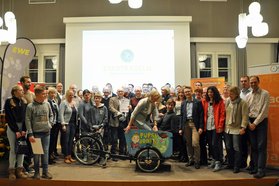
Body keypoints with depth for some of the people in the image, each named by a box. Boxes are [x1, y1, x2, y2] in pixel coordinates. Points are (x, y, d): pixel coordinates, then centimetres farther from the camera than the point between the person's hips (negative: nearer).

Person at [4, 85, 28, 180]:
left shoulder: (24, 102, 7)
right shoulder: (9, 102, -4)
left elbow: (26, 117, 3)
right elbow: (9, 118, -7)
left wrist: (24, 130, -8)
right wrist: (16, 130, -11)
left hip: (22, 128, 3)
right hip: (12, 128, -3)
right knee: (13, 149, 0)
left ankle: (19, 170, 12)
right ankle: (11, 171, 9)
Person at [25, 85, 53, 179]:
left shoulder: (47, 104, 3)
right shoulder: (30, 106, -8)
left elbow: (51, 115, 17)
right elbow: (28, 120, -8)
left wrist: (50, 123, 3)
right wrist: (30, 134, -12)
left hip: (46, 132, 3)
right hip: (36, 133, -3)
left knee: (45, 152, 9)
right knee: (37, 153, 4)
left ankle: (45, 171, 19)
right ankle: (37, 172, 19)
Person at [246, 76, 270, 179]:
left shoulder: (265, 94, -4)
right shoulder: (248, 96, 10)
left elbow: (264, 111, -10)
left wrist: (255, 123, -12)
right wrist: (249, 123, -4)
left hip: (261, 121, -4)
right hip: (250, 122, 5)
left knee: (261, 147, -5)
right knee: (253, 146, 8)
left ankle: (261, 170, -2)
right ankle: (255, 167, 17)